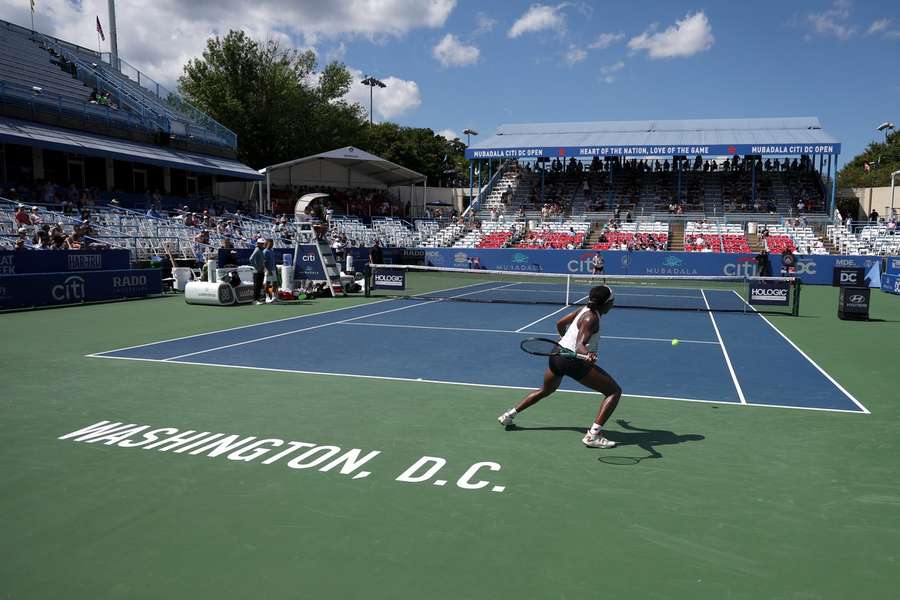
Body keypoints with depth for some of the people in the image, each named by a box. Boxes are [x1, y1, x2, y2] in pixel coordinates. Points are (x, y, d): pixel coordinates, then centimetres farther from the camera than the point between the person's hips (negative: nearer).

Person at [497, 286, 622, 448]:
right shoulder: (591, 319, -14)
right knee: (614, 391, -4)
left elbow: (560, 323, 24)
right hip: (573, 361, -9)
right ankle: (593, 435, -14)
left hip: (557, 354, 9)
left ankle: (509, 415, 38)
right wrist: (588, 354, -48)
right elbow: (580, 345, -27)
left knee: (544, 391, 34)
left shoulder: (584, 310, 10)